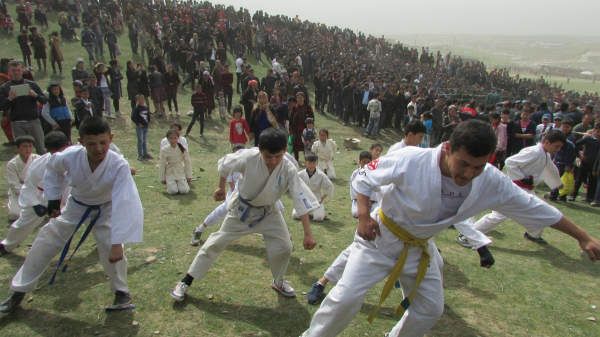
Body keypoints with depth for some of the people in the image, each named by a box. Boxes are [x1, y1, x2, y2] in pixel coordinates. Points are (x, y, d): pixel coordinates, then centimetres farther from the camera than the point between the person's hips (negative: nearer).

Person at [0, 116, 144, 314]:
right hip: (75, 206, 3)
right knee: (43, 245, 7)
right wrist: (53, 199, -4)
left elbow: (123, 205, -42)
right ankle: (19, 291, 30)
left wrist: (117, 243, -46)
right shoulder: (70, 157, -28)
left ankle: (120, 290, 13)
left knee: (111, 251, -15)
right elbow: (53, 168, -2)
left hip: (105, 210, -3)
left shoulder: (119, 166, -38)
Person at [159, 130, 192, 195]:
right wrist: (162, 178, 2)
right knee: (173, 191, -15)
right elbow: (162, 165, -2)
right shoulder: (164, 150, -10)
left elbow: (187, 162, 1)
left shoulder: (183, 149, -8)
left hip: (181, 173, 1)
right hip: (170, 173, -1)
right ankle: (170, 184, 19)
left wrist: (189, 176, 3)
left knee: (184, 191, -14)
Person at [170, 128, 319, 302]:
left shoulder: (288, 170, -28)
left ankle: (278, 282, 27)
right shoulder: (249, 158, -31)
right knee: (216, 243, 5)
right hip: (241, 208, -1)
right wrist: (221, 187, 4)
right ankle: (186, 281, 22)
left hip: (268, 212, 2)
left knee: (284, 247, -4)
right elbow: (224, 164, -11)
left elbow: (301, 200, -29)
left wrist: (308, 234, -30)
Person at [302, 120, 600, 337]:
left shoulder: (492, 183, -17)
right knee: (346, 298, -10)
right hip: (381, 236, -5)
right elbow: (364, 177, -16)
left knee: (430, 310, 16)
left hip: (420, 248, 5)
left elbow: (536, 208, -3)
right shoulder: (412, 161, -31)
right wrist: (364, 216, -26)